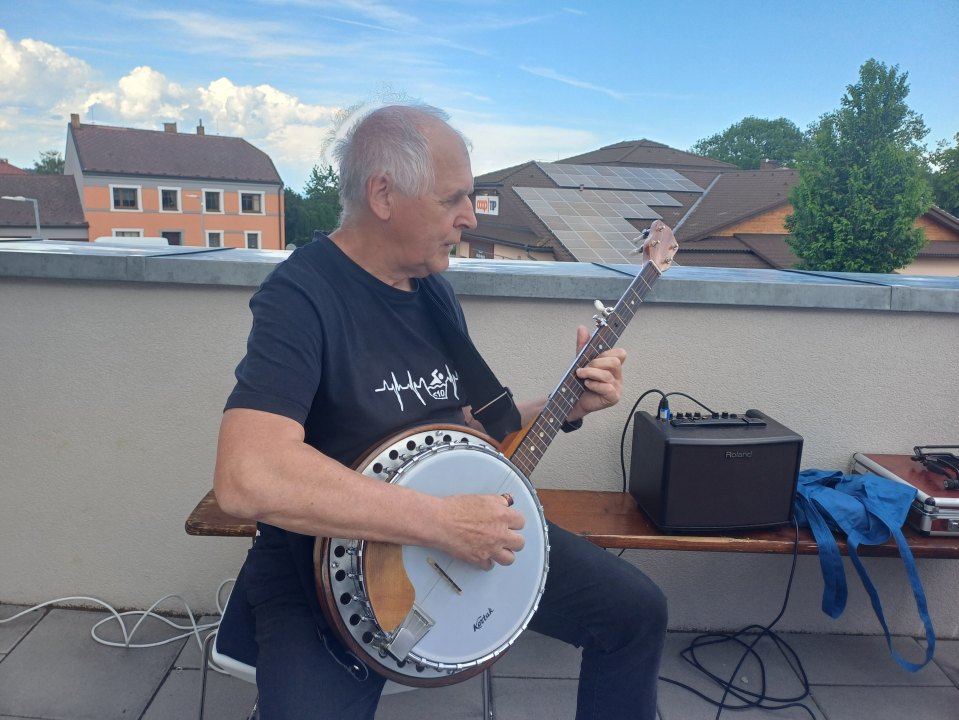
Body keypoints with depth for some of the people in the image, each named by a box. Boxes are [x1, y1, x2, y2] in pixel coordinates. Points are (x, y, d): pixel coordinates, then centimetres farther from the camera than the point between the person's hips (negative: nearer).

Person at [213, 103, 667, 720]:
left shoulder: (435, 288, 3)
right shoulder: (301, 297, -22)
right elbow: (247, 477, -36)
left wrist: (567, 406, -3)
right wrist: (442, 521, -33)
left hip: (460, 535, 6)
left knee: (637, 610, 4)